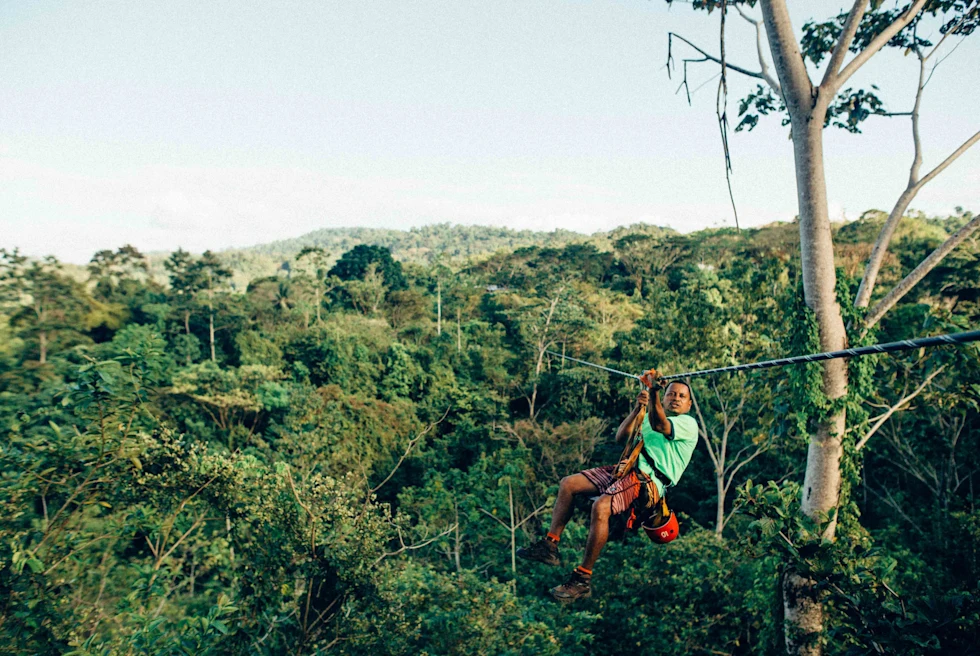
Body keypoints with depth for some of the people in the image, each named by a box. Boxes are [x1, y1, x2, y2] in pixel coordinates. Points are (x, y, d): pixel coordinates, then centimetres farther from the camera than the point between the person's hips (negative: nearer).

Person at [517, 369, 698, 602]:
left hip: (649, 481, -8)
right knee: (568, 483, -4)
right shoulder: (648, 417, 26)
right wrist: (637, 409, -3)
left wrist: (654, 390, -31)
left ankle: (583, 579, -22)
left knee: (601, 506, -32)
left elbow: (659, 425, -18)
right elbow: (621, 437, 11)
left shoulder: (688, 423, 4)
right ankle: (550, 546, -1)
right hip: (627, 469, 8)